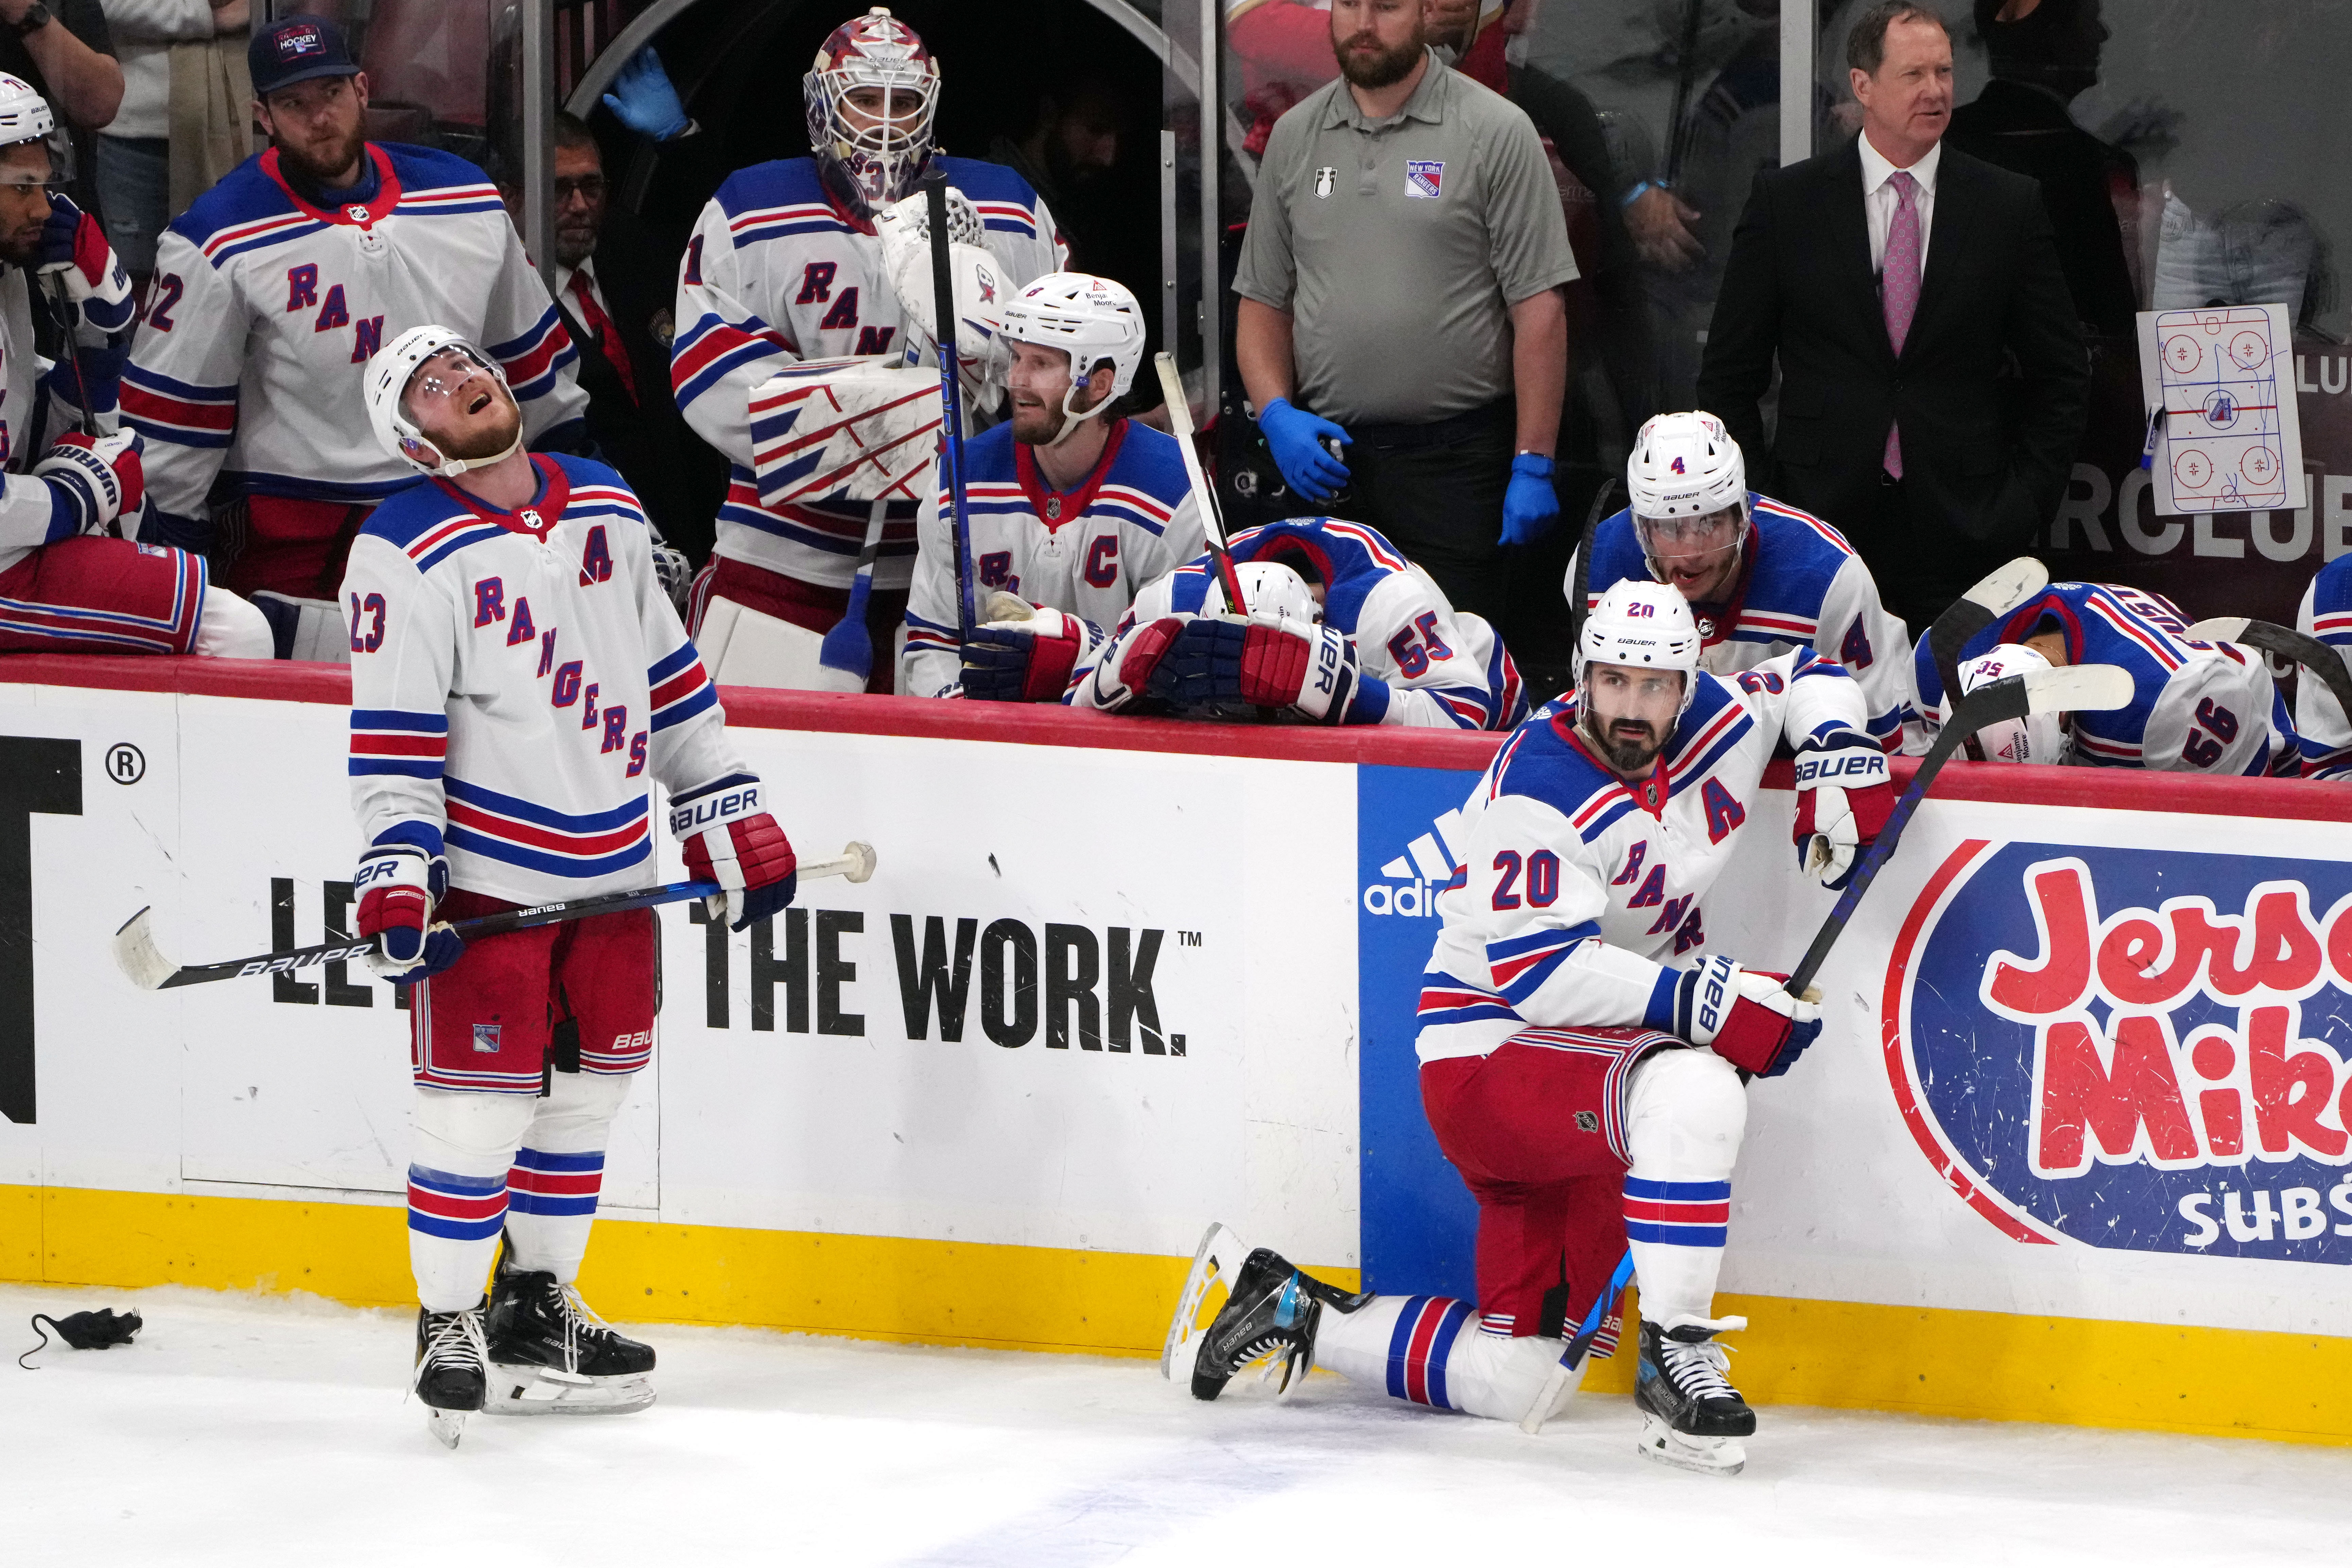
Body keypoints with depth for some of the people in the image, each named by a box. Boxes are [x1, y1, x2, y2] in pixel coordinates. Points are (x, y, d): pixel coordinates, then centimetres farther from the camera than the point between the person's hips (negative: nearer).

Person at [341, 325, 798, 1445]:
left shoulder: (607, 510, 8)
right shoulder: (409, 555, -10)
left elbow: (667, 671, 15)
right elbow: (392, 737, -13)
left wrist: (728, 810, 14)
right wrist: (397, 873, -21)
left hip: (611, 868, 6)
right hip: (486, 875, -6)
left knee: (587, 1090, 13)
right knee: (480, 1101, -8)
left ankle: (536, 1308, 27)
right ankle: (448, 1329, 6)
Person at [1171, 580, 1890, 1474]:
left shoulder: (1718, 727, 0)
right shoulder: (1539, 790, -21)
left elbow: (1806, 678, 21)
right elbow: (1538, 974, -28)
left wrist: (1838, 759, -1)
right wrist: (1707, 999, -33)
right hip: (1490, 1053, -8)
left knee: (1517, 1383, 8)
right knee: (1695, 1090, -38)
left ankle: (1293, 1312, 25)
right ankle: (1676, 1357, -28)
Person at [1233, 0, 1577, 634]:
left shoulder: (1496, 133, -3)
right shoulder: (1295, 136, 12)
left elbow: (1540, 310, -5)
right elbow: (1263, 302, 15)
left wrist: (1534, 466, -11)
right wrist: (1277, 414, -3)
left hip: (1456, 462, -4)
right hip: (1323, 461, 4)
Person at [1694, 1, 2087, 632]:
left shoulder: (2011, 206, 7)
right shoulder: (1786, 201, 5)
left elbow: (2060, 373, 11)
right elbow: (1730, 372, 8)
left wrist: (2028, 497, 2)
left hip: (1963, 526, 0)